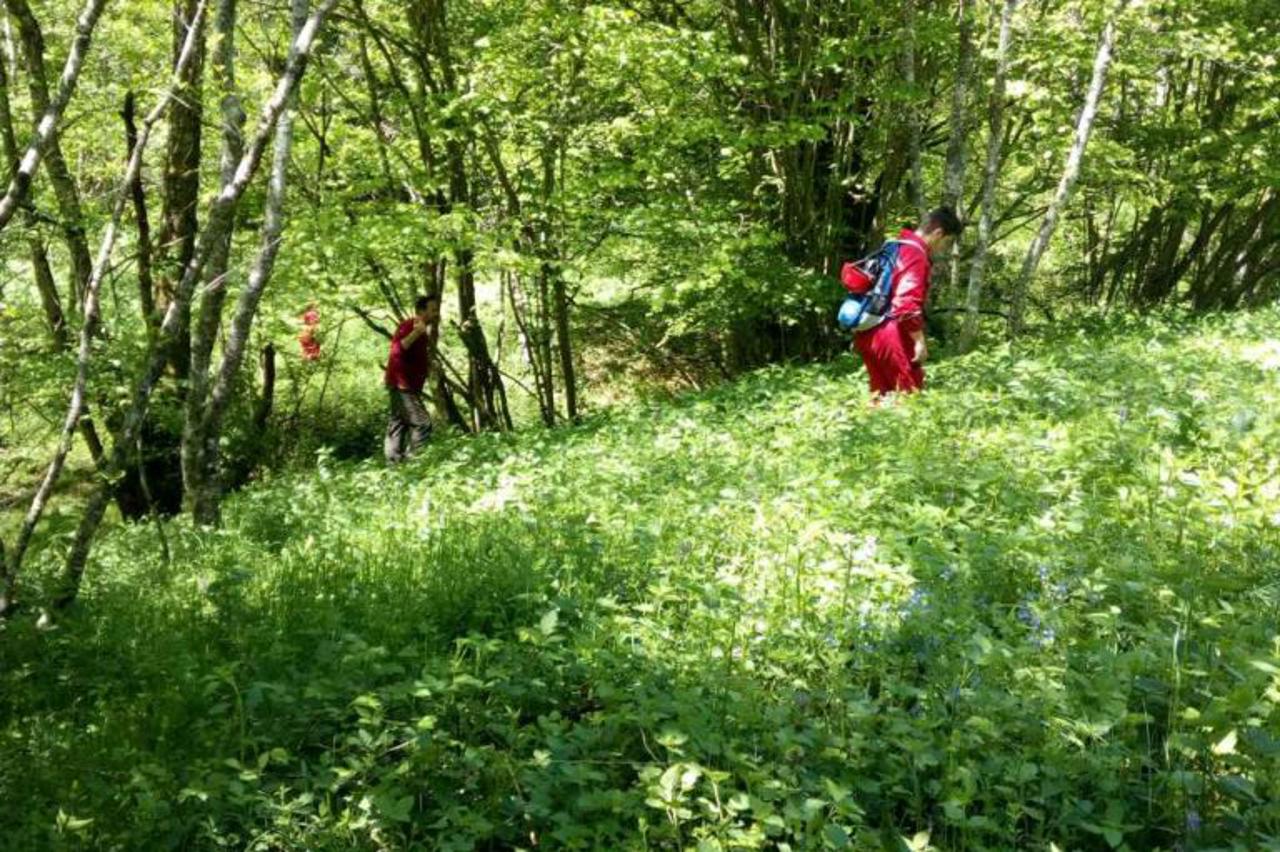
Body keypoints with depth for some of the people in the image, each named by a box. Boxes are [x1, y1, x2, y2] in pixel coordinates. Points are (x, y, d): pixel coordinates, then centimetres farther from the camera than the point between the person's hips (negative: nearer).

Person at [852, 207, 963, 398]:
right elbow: (907, 302, -21)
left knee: (883, 396, 12)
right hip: (891, 336, -10)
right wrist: (920, 341, -16)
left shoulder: (897, 247, 20)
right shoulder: (916, 254, -11)